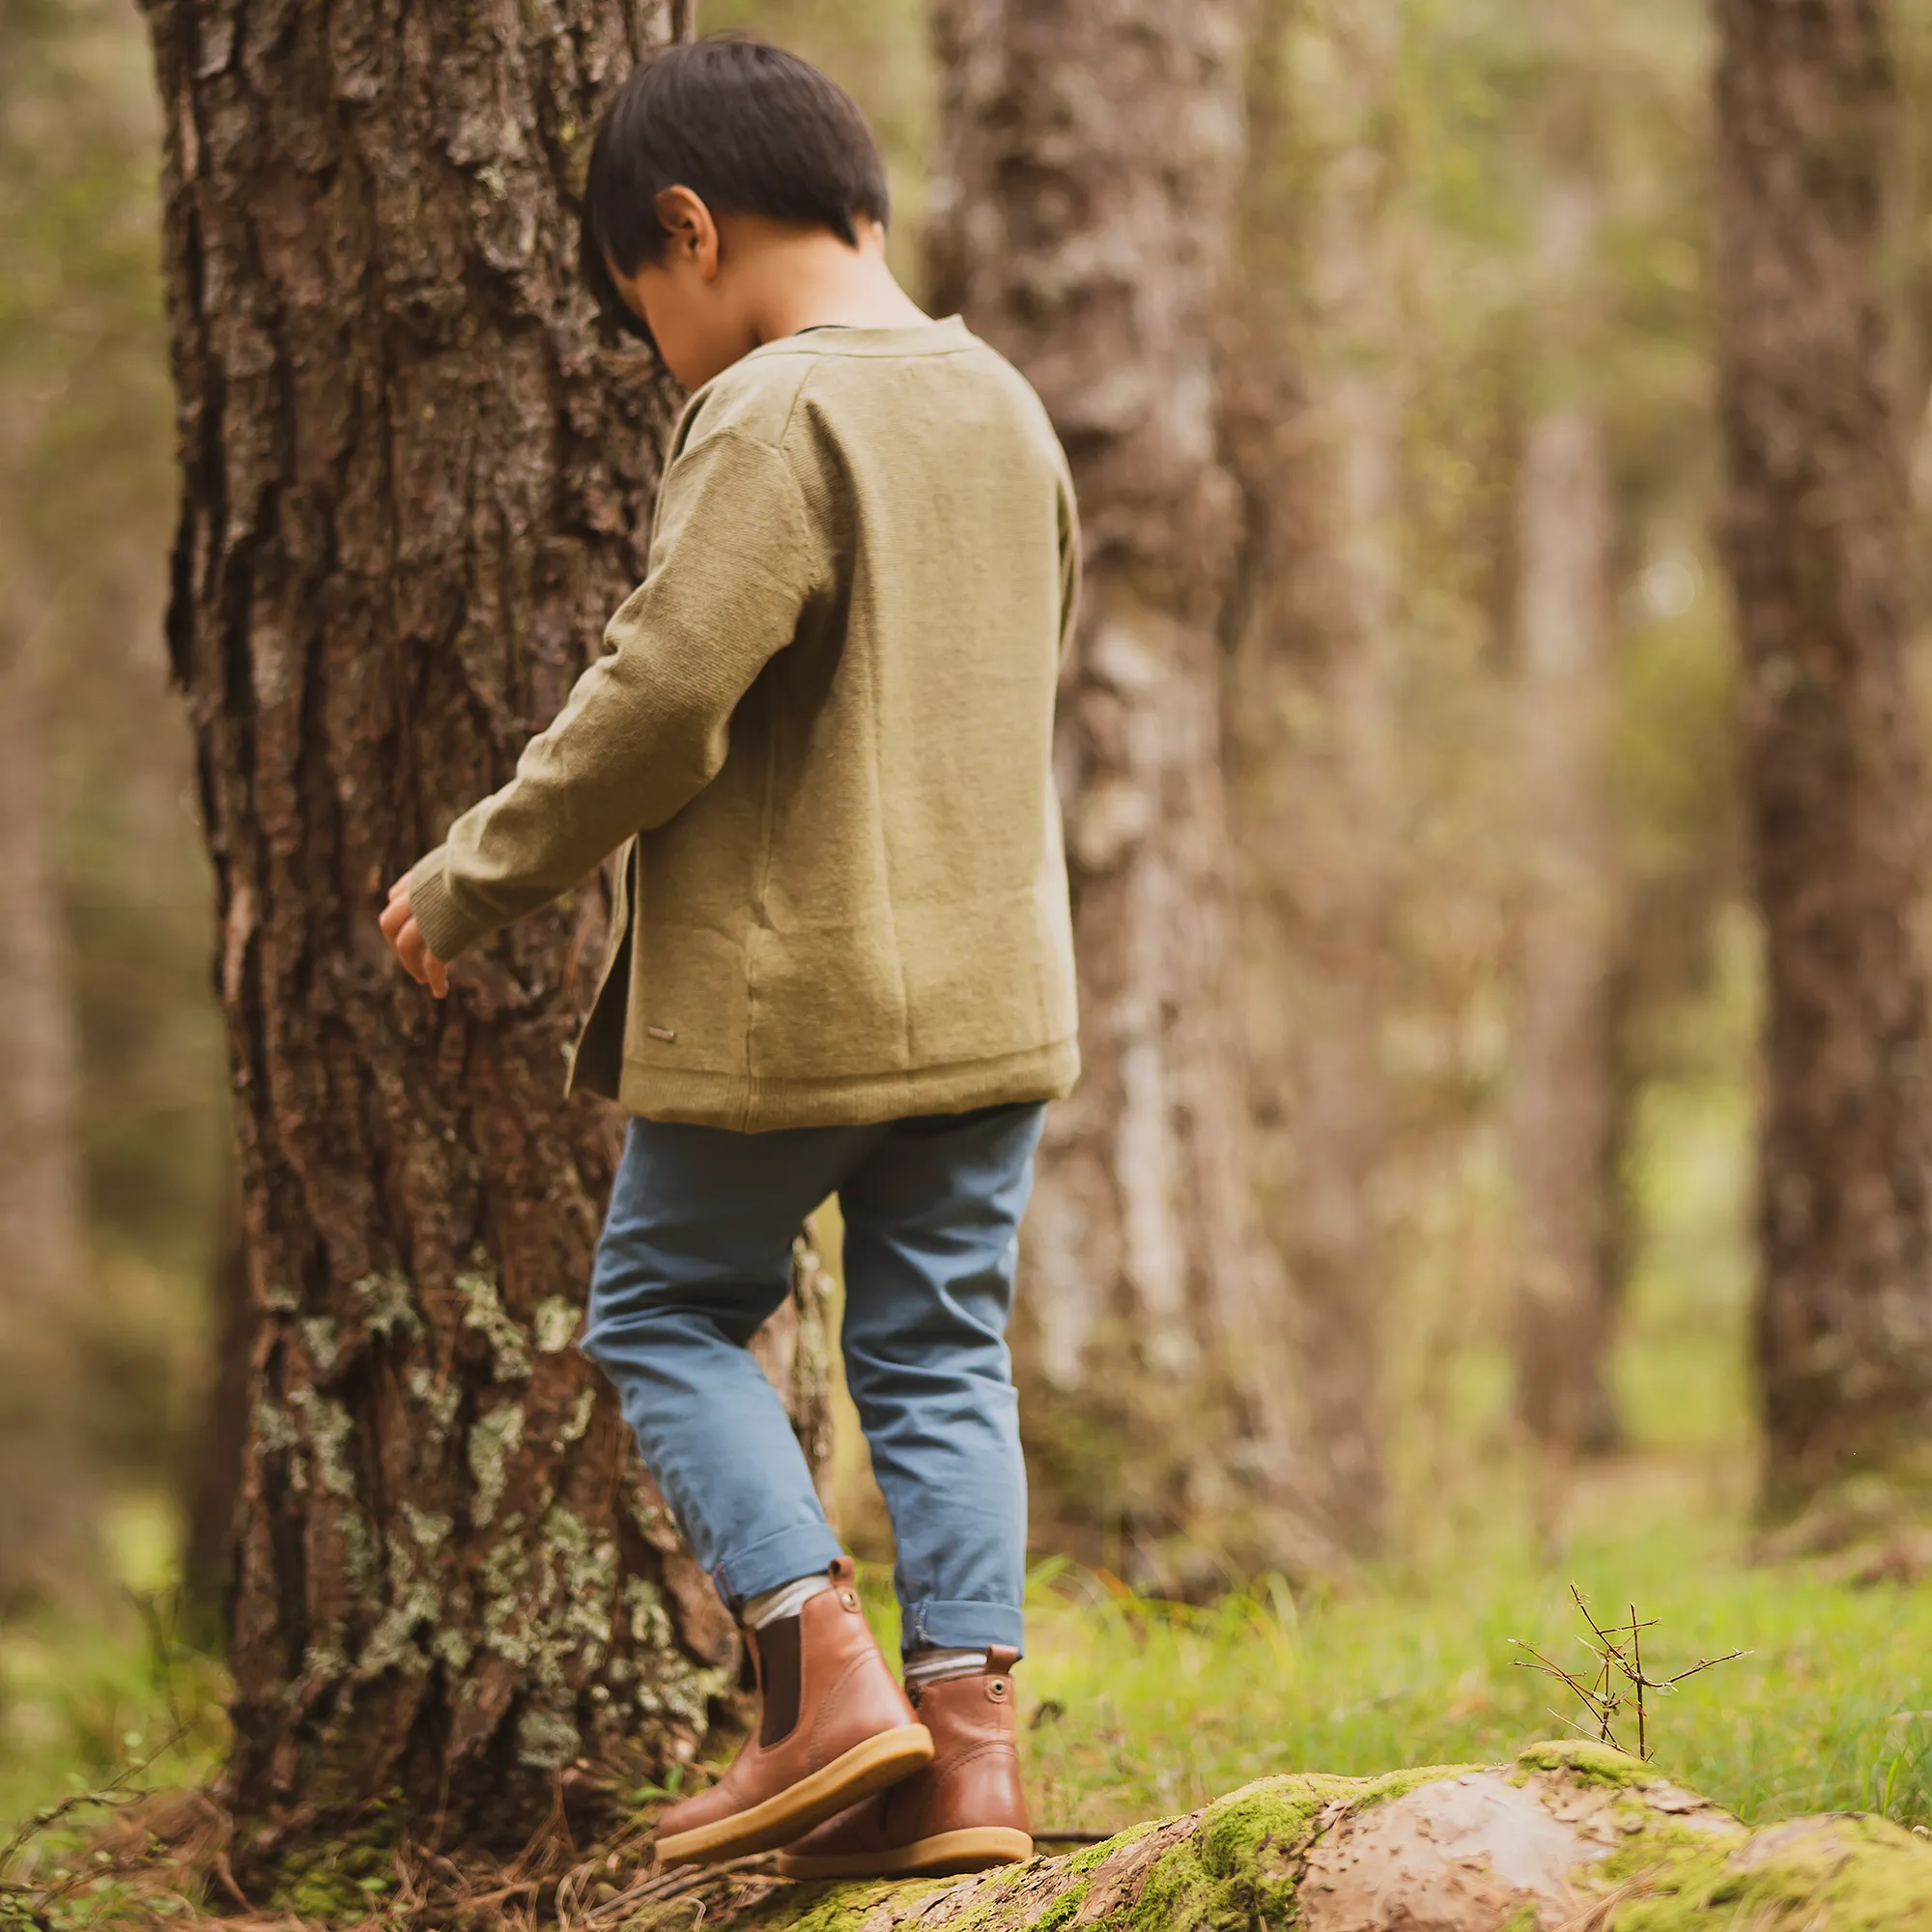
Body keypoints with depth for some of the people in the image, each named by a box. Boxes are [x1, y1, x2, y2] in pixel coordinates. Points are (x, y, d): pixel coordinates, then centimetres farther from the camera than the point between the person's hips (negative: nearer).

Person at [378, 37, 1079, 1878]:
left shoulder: (771, 419, -16)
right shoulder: (1004, 410, 10)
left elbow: (658, 702, -20)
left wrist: (468, 880, -8)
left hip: (782, 994, -7)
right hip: (990, 983, 7)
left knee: (668, 1315, 10)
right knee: (938, 1347, 11)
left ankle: (823, 1671, -2)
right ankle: (967, 1741, 8)